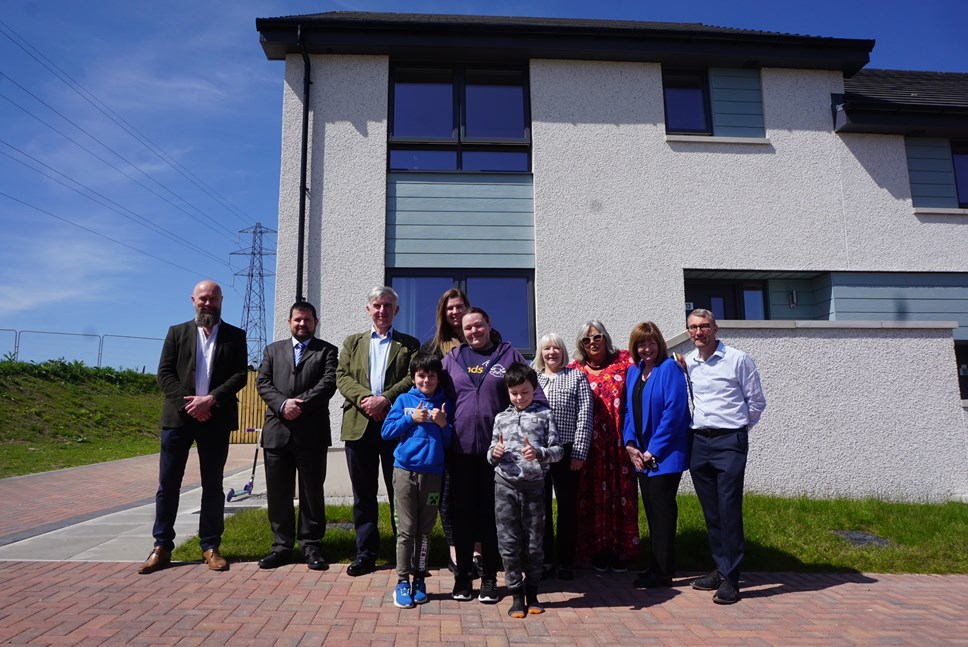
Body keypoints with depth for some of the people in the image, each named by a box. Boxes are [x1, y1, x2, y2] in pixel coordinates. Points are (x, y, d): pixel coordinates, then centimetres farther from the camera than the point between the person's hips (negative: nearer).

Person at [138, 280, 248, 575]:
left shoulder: (235, 336, 8)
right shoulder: (177, 332, 11)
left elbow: (240, 375, -2)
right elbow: (164, 374, 2)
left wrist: (210, 400, -15)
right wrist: (188, 403, -12)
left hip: (216, 419, -1)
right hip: (178, 417, 1)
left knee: (213, 485, 5)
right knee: (168, 484, 4)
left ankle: (210, 547, 12)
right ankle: (162, 547, 14)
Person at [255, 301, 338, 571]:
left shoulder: (327, 351, 8)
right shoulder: (273, 350, 17)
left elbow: (329, 383, -6)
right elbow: (262, 383, 6)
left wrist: (300, 404, -15)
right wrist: (283, 404, -12)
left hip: (312, 432, -3)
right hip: (277, 430, 3)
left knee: (312, 492, 3)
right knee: (278, 493, 8)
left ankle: (311, 546, 13)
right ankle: (282, 546, 19)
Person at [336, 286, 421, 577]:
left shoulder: (410, 344, 10)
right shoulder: (352, 342, 17)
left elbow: (413, 378, -3)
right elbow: (342, 376, 4)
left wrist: (385, 399, -17)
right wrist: (366, 398, -13)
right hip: (359, 425, 2)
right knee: (363, 494, 8)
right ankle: (366, 553, 17)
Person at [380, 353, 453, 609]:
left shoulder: (444, 404, 6)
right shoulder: (404, 400, 4)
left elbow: (451, 442, 7)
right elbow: (386, 432, 0)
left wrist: (443, 424, -10)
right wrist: (411, 418, -9)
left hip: (432, 473, 1)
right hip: (405, 470, -1)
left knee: (425, 530, 9)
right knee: (406, 529, 2)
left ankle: (419, 579, 22)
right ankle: (402, 582, 11)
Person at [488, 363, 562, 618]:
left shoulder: (544, 414, 4)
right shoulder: (501, 418, 11)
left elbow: (557, 450, -1)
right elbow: (491, 455, 14)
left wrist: (539, 453, -19)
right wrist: (494, 453, -8)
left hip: (534, 485, -1)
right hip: (505, 485, 1)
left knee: (534, 542, 7)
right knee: (508, 542, 3)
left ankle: (532, 593, 24)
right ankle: (516, 595, 15)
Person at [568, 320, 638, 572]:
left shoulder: (624, 360, 4)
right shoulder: (575, 369, 5)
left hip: (619, 442, 1)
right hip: (591, 444, 0)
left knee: (622, 494, 5)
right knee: (593, 495, 5)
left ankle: (619, 550, 20)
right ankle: (598, 550, 18)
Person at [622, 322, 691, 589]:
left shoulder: (670, 368, -11)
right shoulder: (633, 371, 10)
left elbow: (673, 411, -17)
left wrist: (653, 450, -16)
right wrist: (630, 444, -1)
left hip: (665, 454, -7)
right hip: (641, 455, 7)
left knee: (662, 511, 0)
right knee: (652, 511, 14)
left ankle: (663, 572, 11)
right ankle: (656, 567, 26)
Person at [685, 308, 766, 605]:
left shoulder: (738, 359, -4)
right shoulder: (687, 363, 8)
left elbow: (756, 402, 3)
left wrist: (738, 430, 8)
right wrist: (699, 426, 13)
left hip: (730, 441, -5)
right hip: (699, 443, 5)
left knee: (729, 510, -6)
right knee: (711, 512, 11)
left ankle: (731, 579, 2)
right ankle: (721, 568, 23)